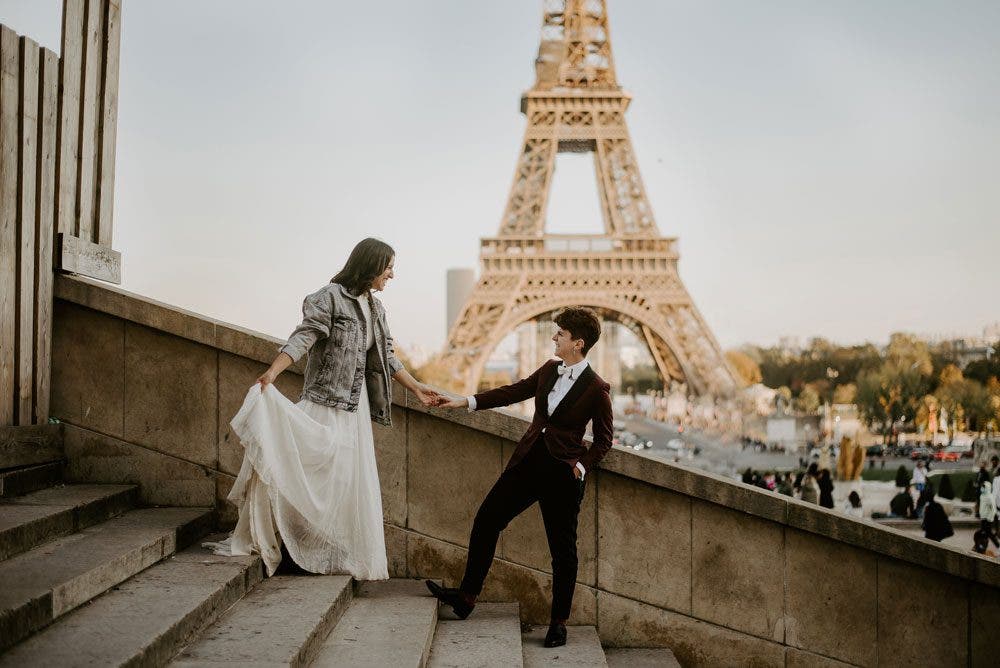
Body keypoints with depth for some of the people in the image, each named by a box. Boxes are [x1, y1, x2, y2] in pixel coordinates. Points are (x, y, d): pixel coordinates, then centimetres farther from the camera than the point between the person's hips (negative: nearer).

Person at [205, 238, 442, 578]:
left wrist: (417, 389, 21)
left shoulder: (375, 308, 15)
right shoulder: (330, 296, -8)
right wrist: (271, 372, -32)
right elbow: (303, 337, -19)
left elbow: (387, 358, 21)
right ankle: (249, 540, -8)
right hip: (324, 402, -7)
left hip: (355, 408, 7)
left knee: (352, 482, 8)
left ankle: (352, 559, 16)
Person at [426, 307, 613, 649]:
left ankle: (559, 622, 17)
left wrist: (582, 466, -15)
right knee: (487, 519, 7)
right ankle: (466, 596, 19)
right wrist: (467, 401, 10)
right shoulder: (549, 370, 7)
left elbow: (603, 440, -3)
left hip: (563, 472, -6)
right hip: (529, 460, 7)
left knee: (563, 550, 3)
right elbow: (514, 391, 14)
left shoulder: (597, 389, -10)